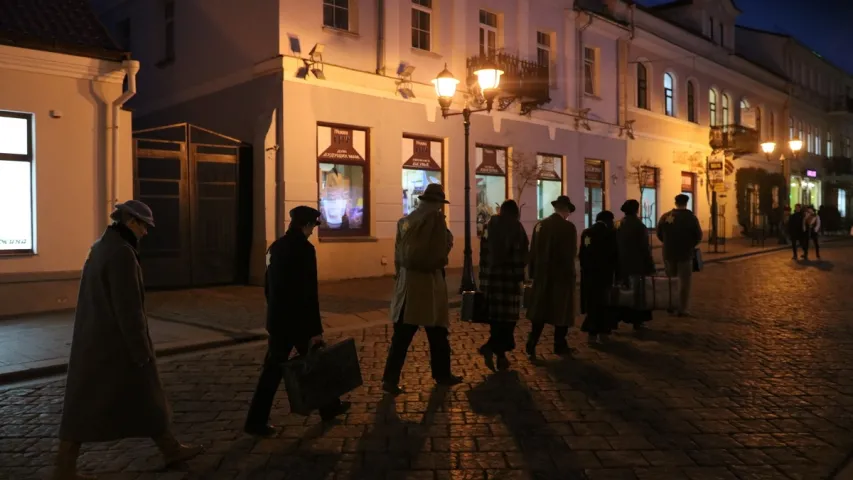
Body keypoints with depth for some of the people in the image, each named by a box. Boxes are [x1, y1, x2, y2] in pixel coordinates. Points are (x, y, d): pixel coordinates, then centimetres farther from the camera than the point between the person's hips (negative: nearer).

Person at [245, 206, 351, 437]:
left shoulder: (275, 247, 9)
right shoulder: (304, 249, -16)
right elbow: (309, 293, -19)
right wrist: (316, 329, -17)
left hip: (277, 319, 7)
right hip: (298, 319, -7)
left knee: (273, 369, 11)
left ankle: (256, 421, 14)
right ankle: (329, 407, 26)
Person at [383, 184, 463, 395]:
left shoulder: (405, 220, 8)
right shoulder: (436, 219, -10)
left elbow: (398, 254, 9)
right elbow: (441, 252, -12)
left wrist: (401, 274, 16)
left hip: (407, 281, 6)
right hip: (427, 282, -5)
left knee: (402, 335, 6)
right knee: (437, 334, 10)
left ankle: (390, 378, 4)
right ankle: (442, 375, 22)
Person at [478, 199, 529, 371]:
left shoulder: (490, 227, 6)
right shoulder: (516, 229, -5)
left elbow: (483, 254, 6)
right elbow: (522, 257, -5)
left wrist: (484, 278, 10)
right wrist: (519, 274, 12)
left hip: (490, 278, 4)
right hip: (509, 279, -4)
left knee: (496, 318, 12)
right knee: (507, 318, 4)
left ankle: (500, 355, 13)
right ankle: (491, 347, -11)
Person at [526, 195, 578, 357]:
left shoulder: (540, 225, 2)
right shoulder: (568, 227, -12)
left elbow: (533, 251, 3)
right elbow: (571, 253, -12)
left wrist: (533, 272, 9)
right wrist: (569, 272, 1)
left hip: (542, 274, 4)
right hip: (562, 274, -4)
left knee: (540, 310, 11)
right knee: (561, 311, 8)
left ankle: (532, 344, 4)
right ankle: (560, 345, 16)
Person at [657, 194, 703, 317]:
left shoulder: (665, 216, -1)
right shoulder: (691, 217, -10)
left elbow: (659, 234, 3)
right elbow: (698, 236, -7)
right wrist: (690, 245, 11)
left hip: (669, 253, 3)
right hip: (685, 254, -3)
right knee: (684, 283, 4)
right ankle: (683, 309, 4)